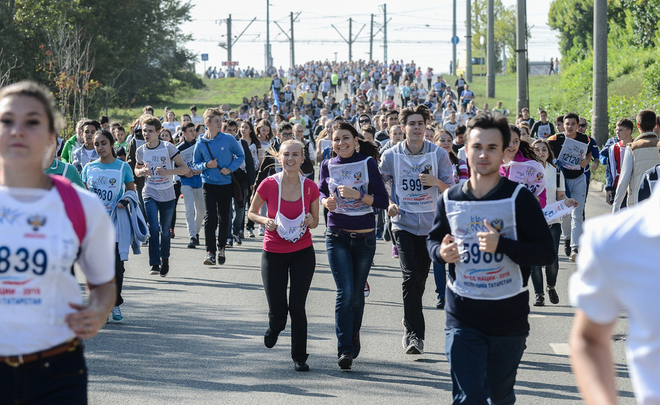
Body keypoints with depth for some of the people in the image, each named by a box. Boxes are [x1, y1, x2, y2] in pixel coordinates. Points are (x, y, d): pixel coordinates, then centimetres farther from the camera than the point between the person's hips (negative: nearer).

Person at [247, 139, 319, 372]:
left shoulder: (310, 188, -6)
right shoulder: (269, 185, -10)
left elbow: (315, 221, 8)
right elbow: (251, 212, 4)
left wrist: (311, 222, -15)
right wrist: (265, 221, -16)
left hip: (302, 253, 1)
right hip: (274, 254, 0)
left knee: (297, 306, -7)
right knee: (278, 311, -1)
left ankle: (299, 357, 9)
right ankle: (274, 328, 37)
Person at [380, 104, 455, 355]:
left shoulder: (439, 154, -1)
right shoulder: (391, 156, -1)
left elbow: (452, 190, 2)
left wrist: (436, 182, -18)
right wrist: (389, 204, -5)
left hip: (429, 223, 1)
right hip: (403, 223, -1)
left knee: (420, 279, 7)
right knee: (411, 277, -14)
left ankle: (411, 333, 24)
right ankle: (414, 332, -10)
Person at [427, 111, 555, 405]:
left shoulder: (519, 198, -7)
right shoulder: (449, 200, 3)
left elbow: (546, 252, -10)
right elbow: (433, 239, 18)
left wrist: (502, 245, -25)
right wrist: (441, 252, -6)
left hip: (509, 316, -1)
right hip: (463, 317, 1)